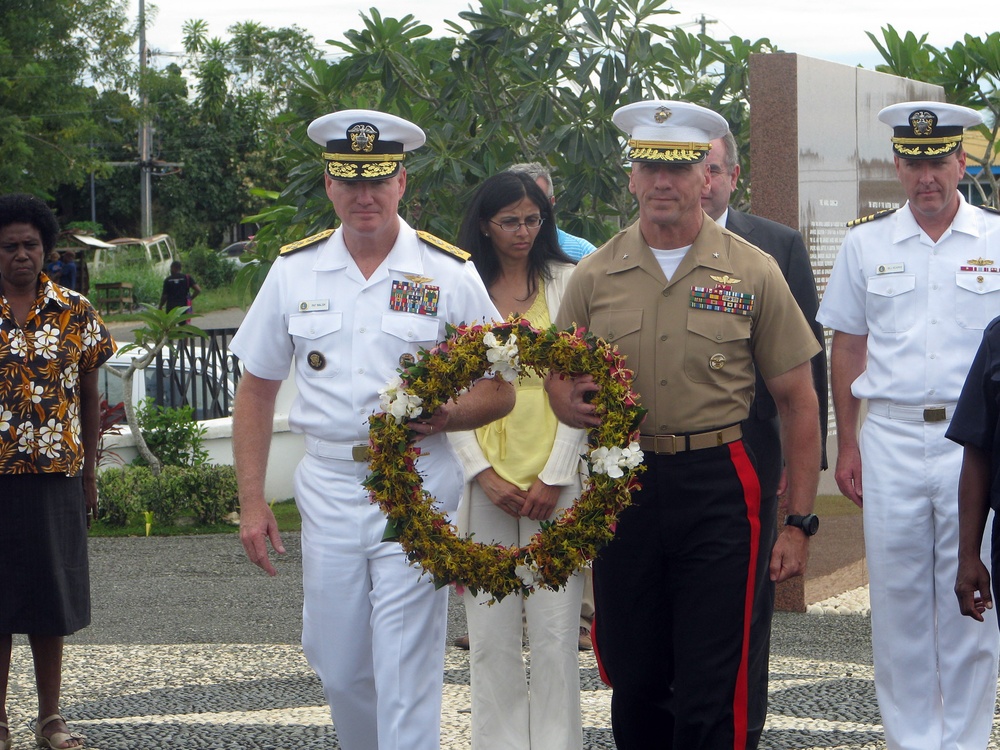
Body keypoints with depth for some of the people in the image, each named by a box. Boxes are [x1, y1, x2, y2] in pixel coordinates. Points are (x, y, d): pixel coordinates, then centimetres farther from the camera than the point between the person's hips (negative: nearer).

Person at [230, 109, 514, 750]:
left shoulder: (450, 273, -1)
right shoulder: (295, 270, 6)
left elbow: (499, 390, 2)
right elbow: (257, 389, 12)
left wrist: (442, 416, -19)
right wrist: (252, 500, 6)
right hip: (329, 491, 3)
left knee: (407, 674, -6)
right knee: (339, 671, 11)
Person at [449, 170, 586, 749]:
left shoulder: (568, 282, 7)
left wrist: (556, 476, -5)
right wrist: (483, 473, -4)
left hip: (555, 480, -1)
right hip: (484, 480, 1)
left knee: (556, 630, -3)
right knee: (491, 633, 1)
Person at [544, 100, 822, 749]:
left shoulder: (753, 272, 0)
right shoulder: (595, 275, 7)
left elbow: (798, 401, 2)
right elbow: (560, 379, 18)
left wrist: (799, 523, -3)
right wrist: (568, 400, -9)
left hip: (717, 490, -3)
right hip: (622, 486, 3)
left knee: (710, 695, -4)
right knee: (633, 684, 12)